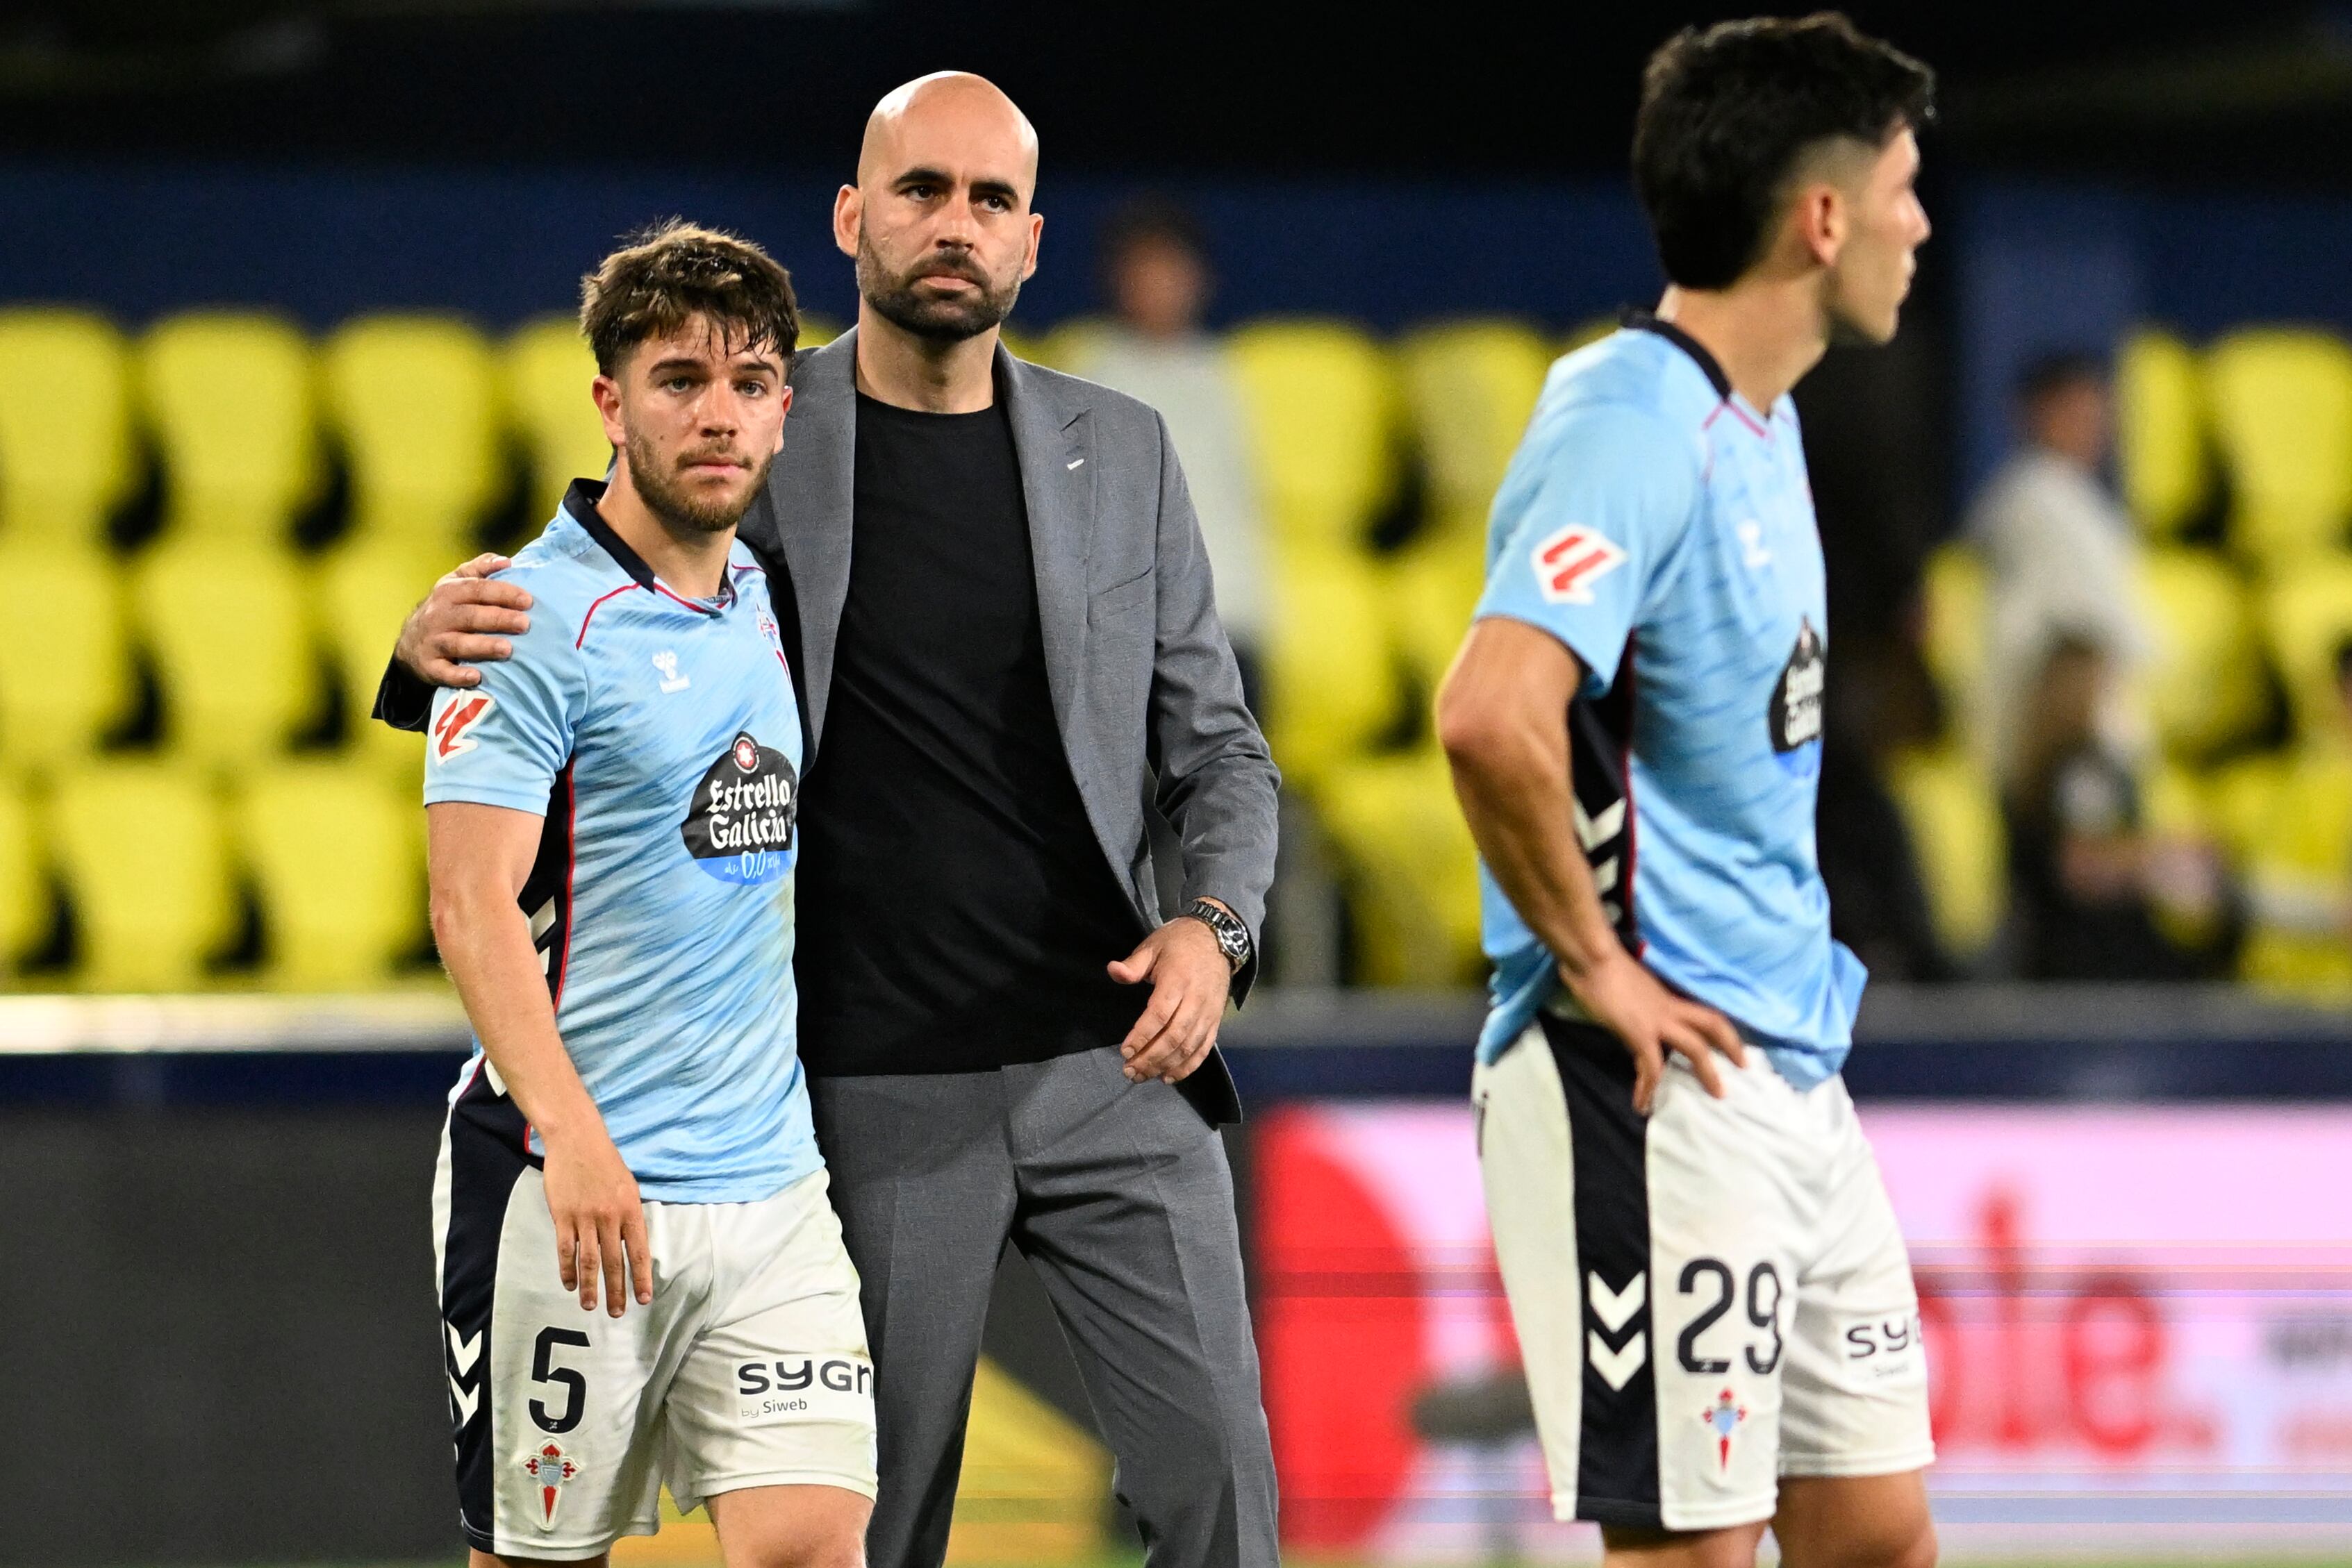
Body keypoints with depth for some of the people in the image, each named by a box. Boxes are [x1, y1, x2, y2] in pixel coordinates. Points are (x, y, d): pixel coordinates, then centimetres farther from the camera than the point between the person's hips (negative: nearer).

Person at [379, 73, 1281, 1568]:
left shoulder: (1120, 451, 8)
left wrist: (1217, 926, -8)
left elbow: (1217, 745, 12)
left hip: (1118, 1066, 2)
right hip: (886, 1095, -2)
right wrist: (439, 644, -17)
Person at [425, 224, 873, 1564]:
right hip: (572, 1190, -6)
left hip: (773, 1189, 6)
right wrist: (572, 1140, -26)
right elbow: (475, 906, -15)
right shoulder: (540, 615, -8)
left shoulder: (773, 610, 13)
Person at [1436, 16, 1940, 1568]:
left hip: (1794, 1075, 10)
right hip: (1658, 1091, -10)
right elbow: (1493, 715, -32)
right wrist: (1593, 966, -22)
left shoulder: (1759, 420, 14)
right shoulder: (1636, 429, -17)